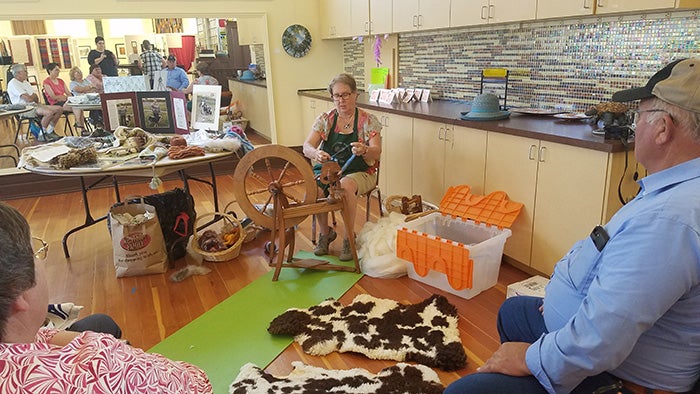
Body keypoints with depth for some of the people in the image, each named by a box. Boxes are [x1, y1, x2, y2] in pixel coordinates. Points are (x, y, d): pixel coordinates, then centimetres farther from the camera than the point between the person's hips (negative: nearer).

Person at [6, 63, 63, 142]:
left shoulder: (26, 82, 21)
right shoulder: (13, 84, -10)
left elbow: (36, 98, 14)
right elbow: (29, 99, -18)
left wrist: (31, 97, -8)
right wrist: (34, 96, 3)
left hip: (34, 105, 9)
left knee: (59, 109, -4)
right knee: (49, 112, -32)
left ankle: (49, 132, 5)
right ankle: (41, 135, -16)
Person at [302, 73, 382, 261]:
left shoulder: (368, 120, -2)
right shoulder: (325, 119, 4)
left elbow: (376, 152, -11)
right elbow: (307, 147, -6)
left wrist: (364, 150, -36)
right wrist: (315, 153, -31)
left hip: (359, 172, -2)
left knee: (345, 186, -37)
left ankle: (349, 238, -18)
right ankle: (325, 232, -5)